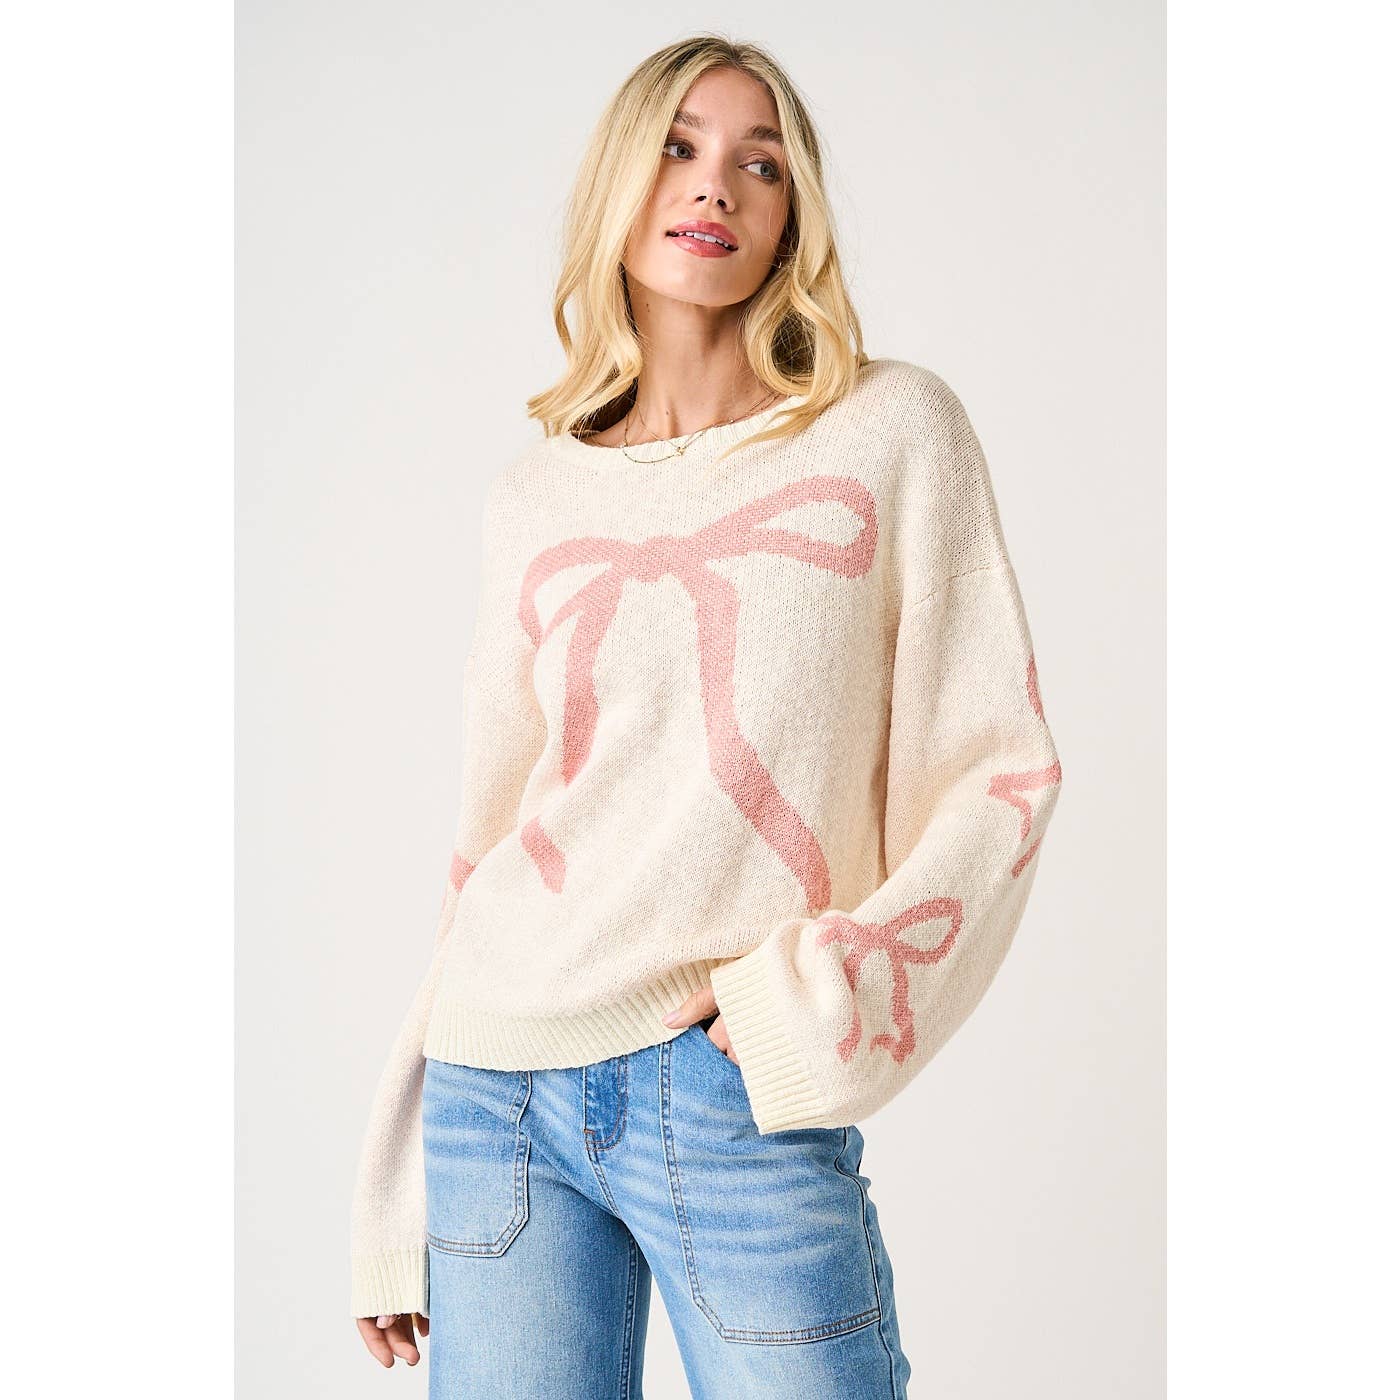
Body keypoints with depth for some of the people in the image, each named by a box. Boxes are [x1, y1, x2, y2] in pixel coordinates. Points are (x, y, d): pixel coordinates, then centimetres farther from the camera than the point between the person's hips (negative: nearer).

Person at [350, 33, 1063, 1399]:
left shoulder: (893, 431, 2)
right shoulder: (533, 498, 10)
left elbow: (997, 772, 0)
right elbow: (491, 824, 13)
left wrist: (818, 1001, -13)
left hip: (744, 1099, -2)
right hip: (500, 1096, 3)